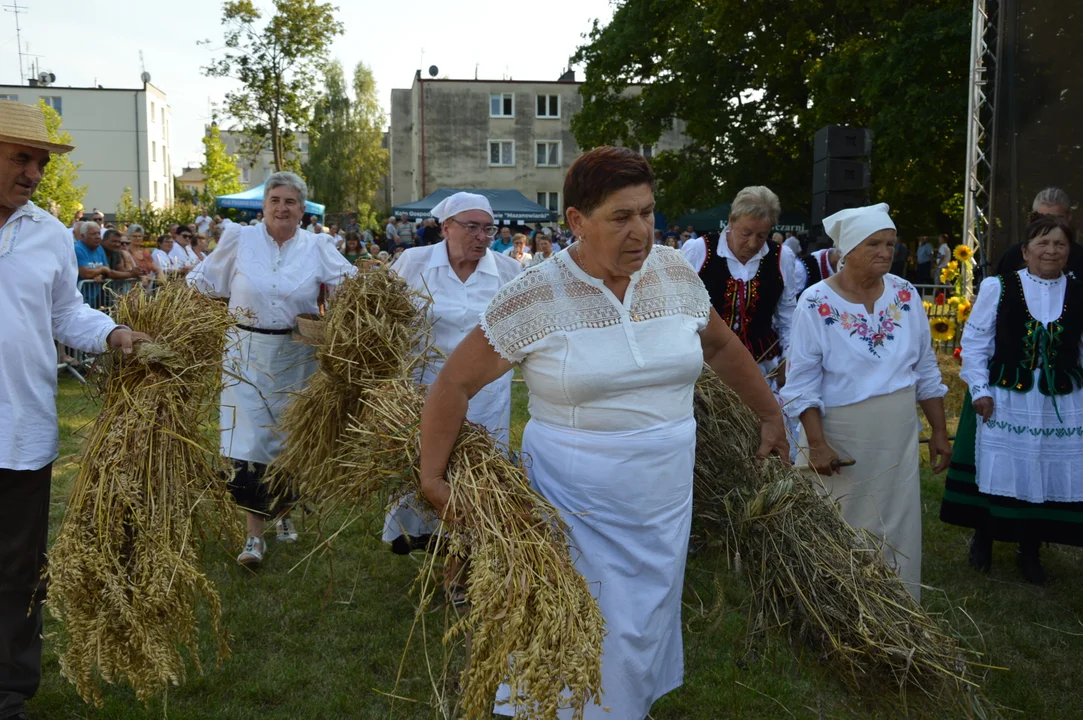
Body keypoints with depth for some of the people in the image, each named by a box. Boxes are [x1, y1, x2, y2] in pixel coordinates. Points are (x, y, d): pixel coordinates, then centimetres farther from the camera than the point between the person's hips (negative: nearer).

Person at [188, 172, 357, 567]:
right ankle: (255, 533, 5)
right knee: (248, 445, -7)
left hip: (297, 356, 1)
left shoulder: (317, 249, 0)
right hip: (248, 353, -1)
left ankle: (284, 512, 37)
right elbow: (203, 280, 11)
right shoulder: (239, 238, -1)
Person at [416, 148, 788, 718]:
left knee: (648, 625, 18)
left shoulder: (675, 274, -1)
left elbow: (721, 347, 15)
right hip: (577, 500, -4)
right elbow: (454, 383, -10)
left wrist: (771, 416, 22)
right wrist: (432, 477, -13)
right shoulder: (533, 298, -14)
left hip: (665, 496, 5)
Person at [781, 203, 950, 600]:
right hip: (839, 439, -4)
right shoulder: (816, 303, -11)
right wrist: (816, 444, -17)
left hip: (898, 439, 4)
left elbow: (927, 372, 9)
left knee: (899, 531, 10)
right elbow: (802, 384, -11)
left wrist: (940, 432, 9)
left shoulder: (906, 295, 2)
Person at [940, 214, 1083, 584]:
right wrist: (980, 390, -7)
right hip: (1004, 400, -2)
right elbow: (975, 342, -2)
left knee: (1048, 476, 8)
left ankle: (1030, 550, 28)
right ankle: (982, 539, 31)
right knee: (996, 471, 8)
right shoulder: (998, 288, -5)